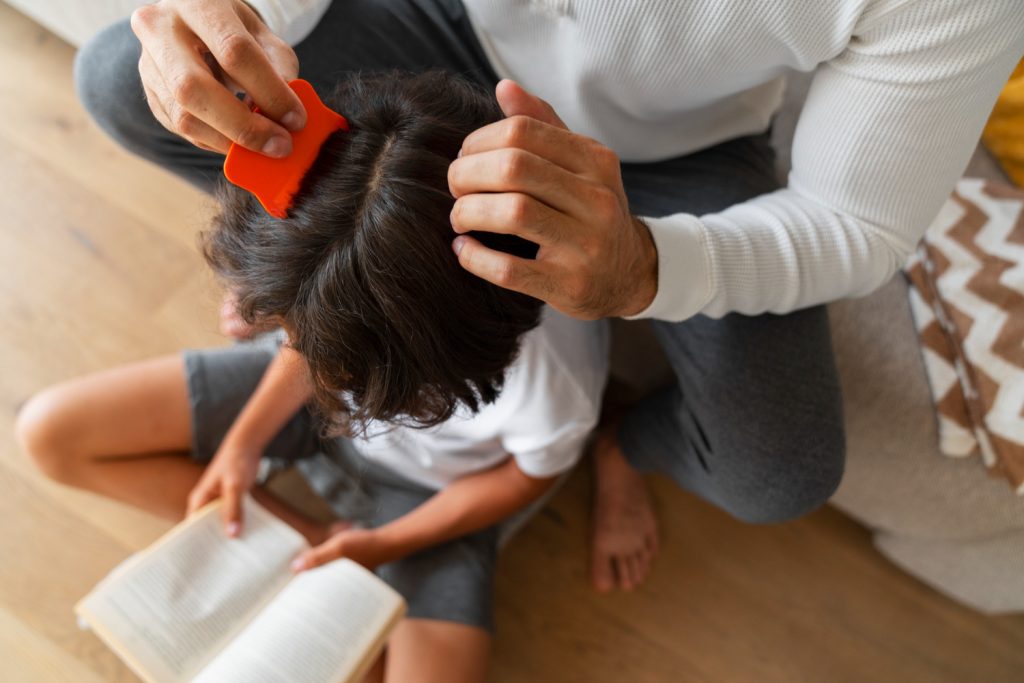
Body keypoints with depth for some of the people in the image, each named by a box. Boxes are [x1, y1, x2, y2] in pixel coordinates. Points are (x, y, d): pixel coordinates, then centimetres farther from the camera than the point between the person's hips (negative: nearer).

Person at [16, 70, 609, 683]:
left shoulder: (551, 384, -40)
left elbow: (531, 474, -16)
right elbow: (316, 334, -5)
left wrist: (385, 544, -12)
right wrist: (246, 440, -6)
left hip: (437, 485, -3)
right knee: (51, 431, -1)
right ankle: (297, 536, -1)